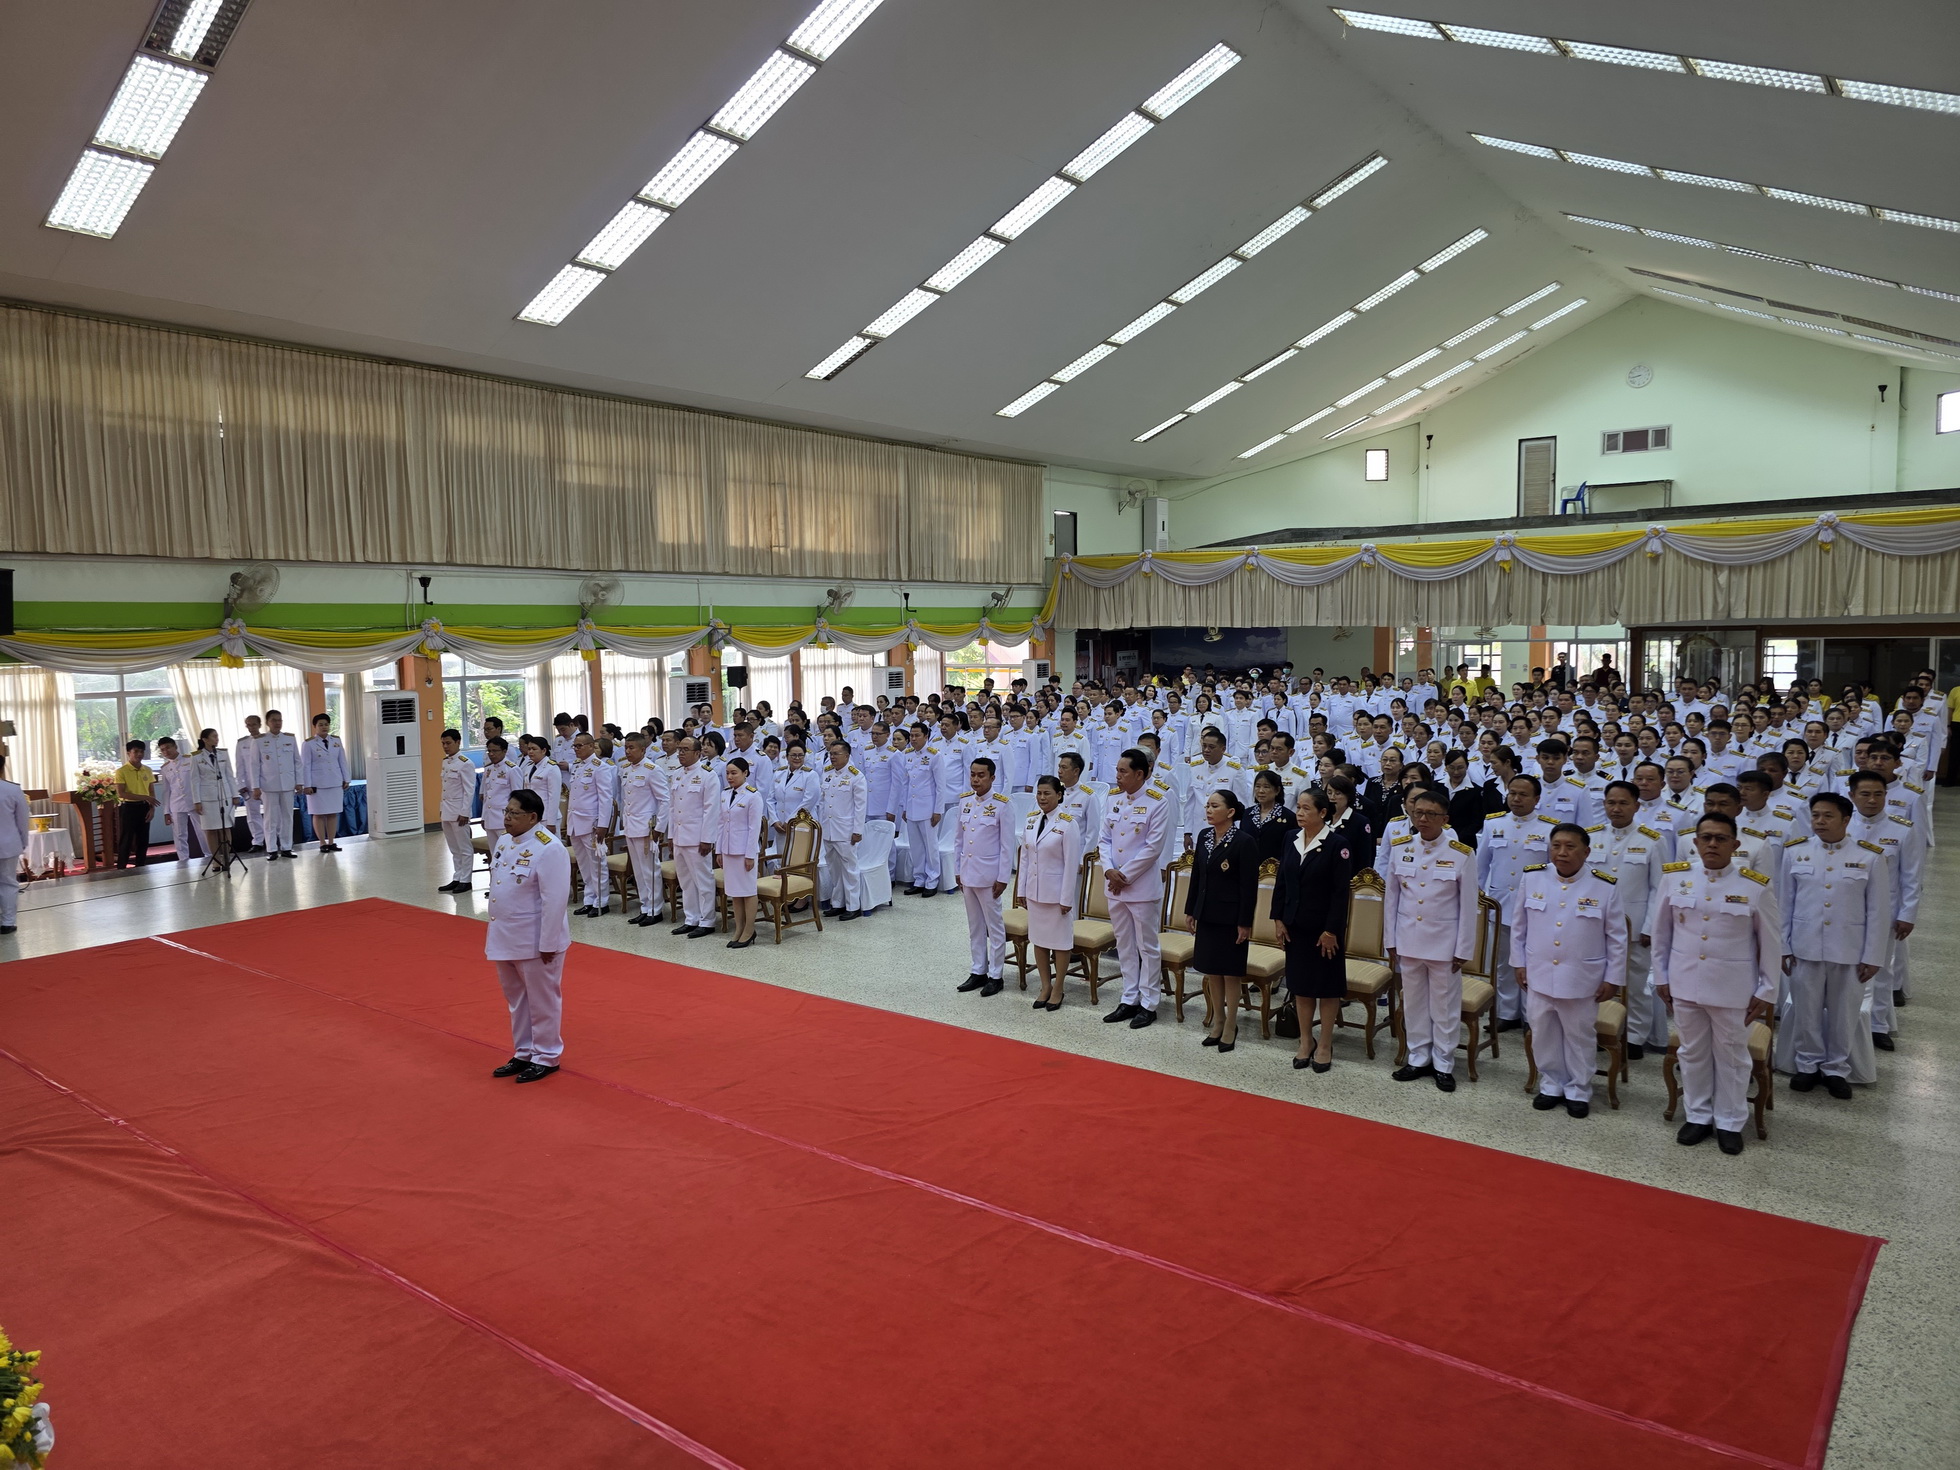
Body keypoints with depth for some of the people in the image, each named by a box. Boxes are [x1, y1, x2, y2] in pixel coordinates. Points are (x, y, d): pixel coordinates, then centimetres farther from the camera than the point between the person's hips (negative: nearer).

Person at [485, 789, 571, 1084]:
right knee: (516, 999, 19)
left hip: (536, 941, -8)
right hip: (506, 937, 9)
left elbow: (555, 901, -22)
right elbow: (498, 886, 15)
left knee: (542, 1001, 6)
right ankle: (523, 1053, 34)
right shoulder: (504, 841, 6)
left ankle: (546, 1057, 20)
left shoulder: (549, 849, -21)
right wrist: (497, 932, 16)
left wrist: (548, 944, -20)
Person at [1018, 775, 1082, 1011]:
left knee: (1060, 940, 7)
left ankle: (1058, 989, 20)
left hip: (1057, 891, -6)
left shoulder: (1067, 823, -14)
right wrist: (1022, 889, 8)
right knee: (1038, 938, 14)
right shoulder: (1031, 819, 3)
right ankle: (1045, 986, 27)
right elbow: (1025, 856, 9)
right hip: (1034, 890, 6)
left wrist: (1066, 898, -14)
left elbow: (1072, 863, -14)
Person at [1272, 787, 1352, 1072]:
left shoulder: (1337, 845, -13)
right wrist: (1278, 919, 2)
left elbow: (1341, 892, -13)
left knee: (1327, 986, 7)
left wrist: (1331, 930, -15)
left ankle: (1325, 1046, 19)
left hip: (1324, 928, -5)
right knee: (1299, 984, 13)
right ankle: (1305, 1042, 26)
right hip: (1295, 926, 5)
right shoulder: (1291, 840, 3)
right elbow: (1281, 883, 7)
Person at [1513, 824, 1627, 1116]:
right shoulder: (1532, 878, -6)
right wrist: (1519, 962, 7)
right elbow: (1518, 924, 5)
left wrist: (1612, 977, -1)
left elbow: (1617, 937, -3)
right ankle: (1551, 1085, 32)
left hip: (1582, 979, -2)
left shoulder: (1605, 886, -11)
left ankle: (1578, 1091, 30)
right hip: (1538, 975, 2)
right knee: (1543, 1034, 14)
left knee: (1580, 1036, 12)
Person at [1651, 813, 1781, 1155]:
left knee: (1731, 1056, 13)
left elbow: (1771, 943, -2)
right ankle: (1699, 1116, 31)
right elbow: (1661, 932, 4)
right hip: (1684, 983, 2)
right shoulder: (1674, 877, -5)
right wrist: (1661, 977, 6)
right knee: (1693, 1053, 15)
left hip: (1733, 987, -2)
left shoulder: (1755, 886, -10)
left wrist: (1766, 991, -1)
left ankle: (1729, 1122, 28)